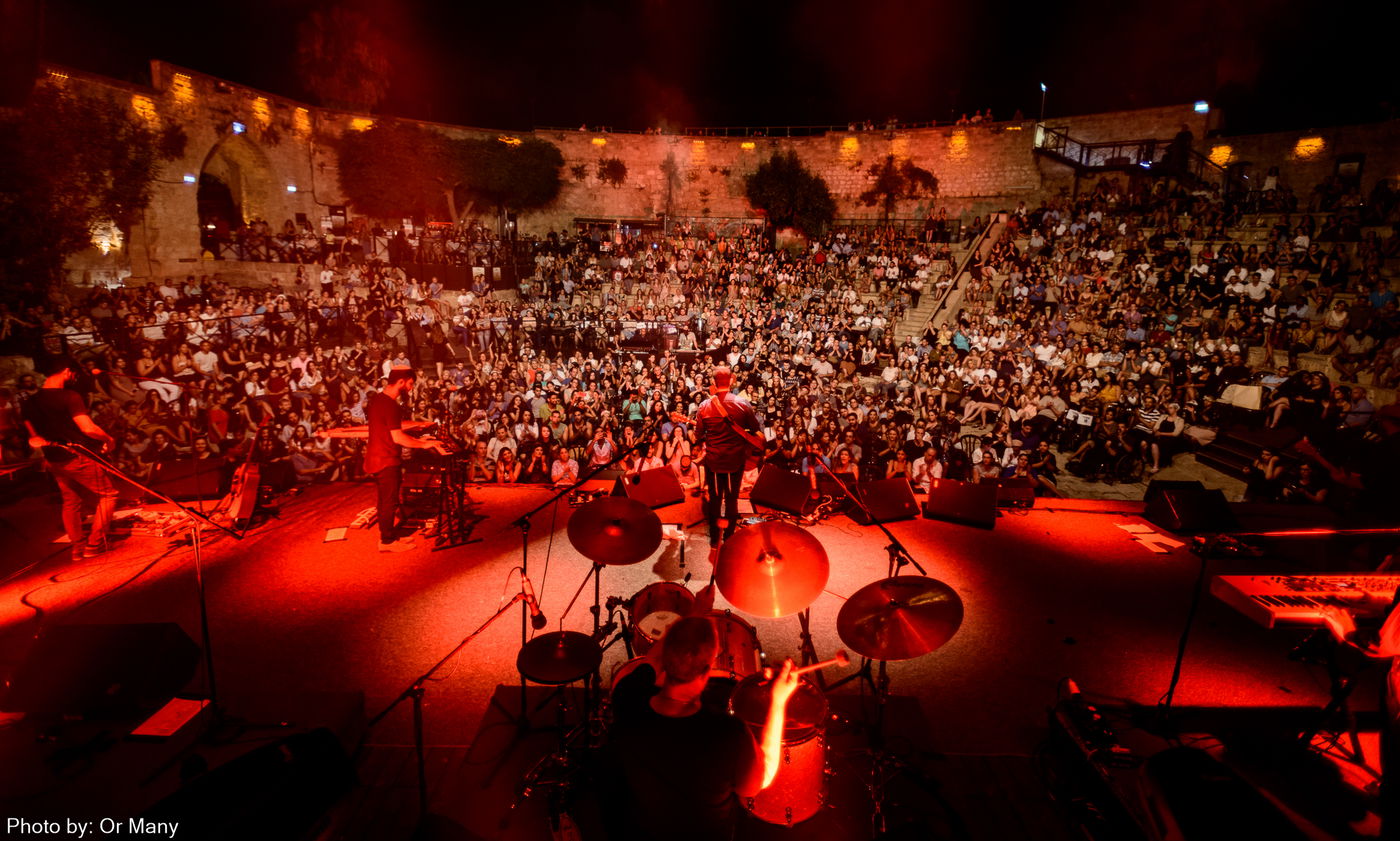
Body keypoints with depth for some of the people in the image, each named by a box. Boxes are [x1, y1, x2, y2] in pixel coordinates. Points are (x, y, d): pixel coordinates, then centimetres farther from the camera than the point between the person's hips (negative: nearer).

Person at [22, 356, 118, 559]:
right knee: (107, 495, 5)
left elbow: (34, 438, 9)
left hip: (54, 461, 8)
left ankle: (77, 546, 25)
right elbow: (88, 428, -23)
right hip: (78, 457, -8)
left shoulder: (29, 403, 4)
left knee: (70, 502, 18)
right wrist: (109, 439, -10)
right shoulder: (69, 396, -19)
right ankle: (95, 544, 3)